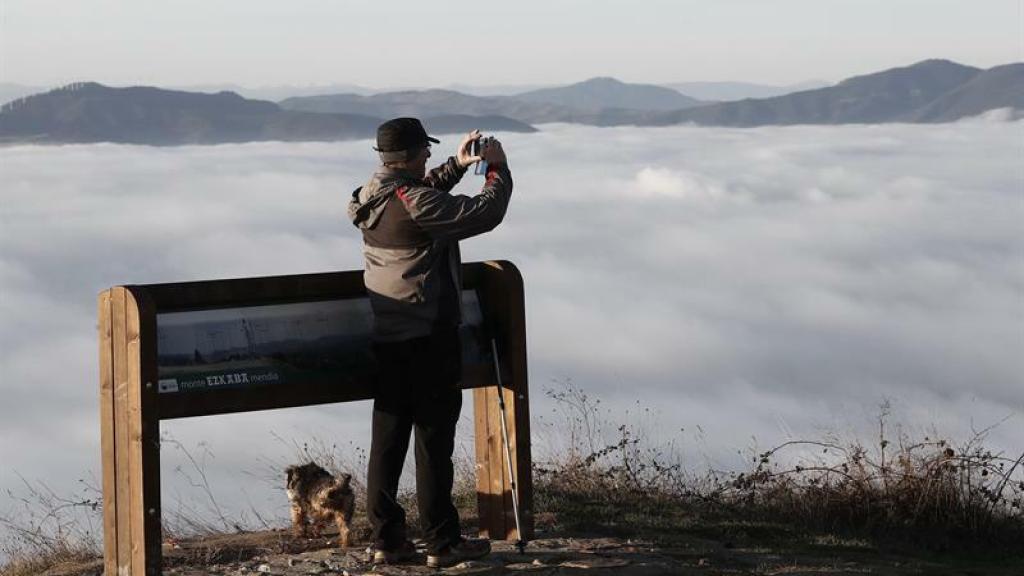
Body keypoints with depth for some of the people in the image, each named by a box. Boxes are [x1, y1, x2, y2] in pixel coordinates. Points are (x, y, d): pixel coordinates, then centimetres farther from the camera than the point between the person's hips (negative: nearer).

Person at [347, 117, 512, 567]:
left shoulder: (373, 197, 6)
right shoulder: (414, 203, -20)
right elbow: (485, 213, -16)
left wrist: (456, 166, 22)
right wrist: (498, 169, -1)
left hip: (386, 339, 8)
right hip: (429, 336, -8)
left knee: (388, 437, 10)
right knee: (434, 437, -1)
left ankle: (386, 539, 14)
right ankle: (442, 542, 5)